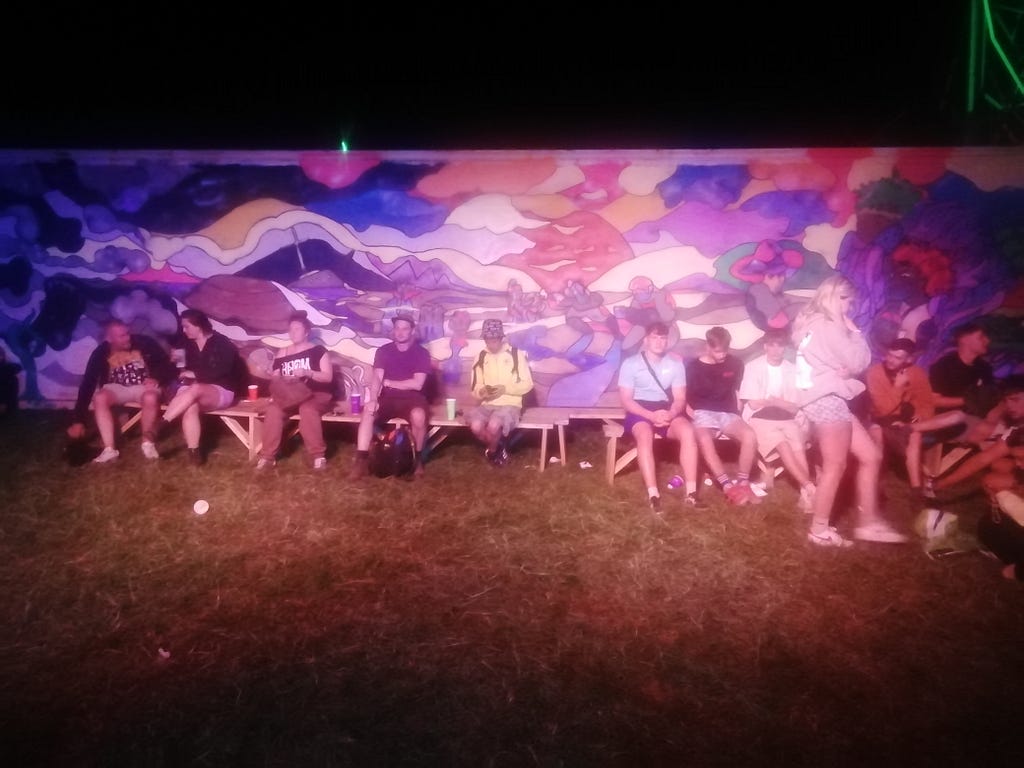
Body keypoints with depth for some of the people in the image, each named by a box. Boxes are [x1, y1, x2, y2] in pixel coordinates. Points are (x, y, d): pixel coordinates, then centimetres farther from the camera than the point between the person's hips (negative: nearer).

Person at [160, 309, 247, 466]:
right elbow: (188, 367, 18)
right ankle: (194, 452, -36)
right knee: (190, 407, -33)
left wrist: (195, 375, -14)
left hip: (222, 391, -4)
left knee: (195, 390, -38)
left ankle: (161, 423, -37)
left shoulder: (221, 343, -6)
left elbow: (222, 371, -16)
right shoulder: (188, 344, 13)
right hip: (195, 391, 4)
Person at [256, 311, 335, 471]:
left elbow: (328, 377, -4)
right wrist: (282, 381, -9)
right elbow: (274, 378, 14)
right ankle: (267, 456, -21)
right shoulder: (282, 353, 16)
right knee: (273, 409, -28)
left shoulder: (318, 350, 4)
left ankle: (318, 455, -26)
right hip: (288, 396, 4)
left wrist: (307, 373, -18)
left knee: (308, 410, -38)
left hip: (316, 395, -3)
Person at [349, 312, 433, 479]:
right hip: (388, 398, 2)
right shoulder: (383, 351, 6)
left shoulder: (421, 353, -2)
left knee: (418, 416, -35)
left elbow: (417, 384, -11)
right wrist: (373, 399, -27)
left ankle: (418, 458, -11)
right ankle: (361, 460, -27)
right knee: (368, 411, -28)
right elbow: (376, 378, -7)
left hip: (412, 398, -2)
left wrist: (388, 382, -4)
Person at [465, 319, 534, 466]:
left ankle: (491, 450, 1)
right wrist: (482, 391, -13)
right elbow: (474, 389, 11)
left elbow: (527, 384, -3)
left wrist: (505, 388, -17)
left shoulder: (516, 354, -1)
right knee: (476, 426, -29)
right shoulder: (481, 357, 9)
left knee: (493, 426, -35)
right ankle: (500, 447, 2)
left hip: (510, 404, -3)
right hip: (487, 404, 4)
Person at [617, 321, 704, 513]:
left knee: (688, 431, -29)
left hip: (667, 411, 3)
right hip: (640, 411, -3)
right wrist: (651, 415, -21)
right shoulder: (631, 363, -2)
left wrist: (670, 414, -18)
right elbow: (626, 400, -6)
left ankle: (691, 493, -27)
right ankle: (653, 495, -40)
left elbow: (680, 398, 5)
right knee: (645, 435, -37)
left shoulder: (675, 363, 8)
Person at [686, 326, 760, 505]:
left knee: (750, 435, -30)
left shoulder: (735, 363, 7)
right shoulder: (694, 366, -1)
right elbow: (687, 400, 4)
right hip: (703, 412, -3)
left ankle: (742, 483, -17)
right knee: (704, 439, -38)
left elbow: (738, 393, 18)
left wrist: (736, 415, 5)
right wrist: (694, 416, -10)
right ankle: (728, 486, -33)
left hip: (727, 412, 3)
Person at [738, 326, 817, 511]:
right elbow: (753, 404, -4)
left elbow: (795, 407, 6)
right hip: (760, 419, -3)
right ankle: (810, 488, -29)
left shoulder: (792, 370, 9)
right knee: (783, 446, -28)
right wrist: (782, 402, 4)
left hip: (786, 419, 3)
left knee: (798, 447, -25)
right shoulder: (753, 367, 0)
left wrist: (772, 400, -7)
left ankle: (805, 493, -30)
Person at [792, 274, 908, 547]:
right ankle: (820, 529, 3)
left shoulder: (821, 324, 21)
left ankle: (868, 522, 13)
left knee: (871, 456, 9)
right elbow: (858, 361, -11)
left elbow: (848, 362, 19)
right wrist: (854, 330, 1)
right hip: (827, 399, -10)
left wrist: (848, 369, -5)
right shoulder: (827, 325, -10)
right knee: (835, 465, -5)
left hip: (830, 399, 10)